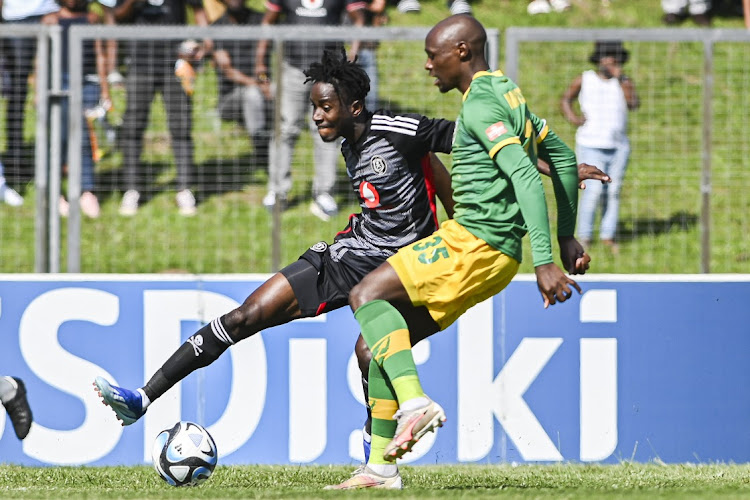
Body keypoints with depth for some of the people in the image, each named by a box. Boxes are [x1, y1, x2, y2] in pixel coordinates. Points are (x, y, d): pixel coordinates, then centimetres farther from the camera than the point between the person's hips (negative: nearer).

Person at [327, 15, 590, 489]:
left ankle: (415, 402, -29)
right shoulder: (508, 94, 18)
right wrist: (567, 237, 29)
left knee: (367, 295, -16)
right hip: (494, 253, 10)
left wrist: (544, 261, -31)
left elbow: (526, 177, -24)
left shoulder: (480, 105, -14)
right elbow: (562, 156, 27)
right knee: (378, 343, 9)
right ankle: (381, 466, 11)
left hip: (475, 243, -10)